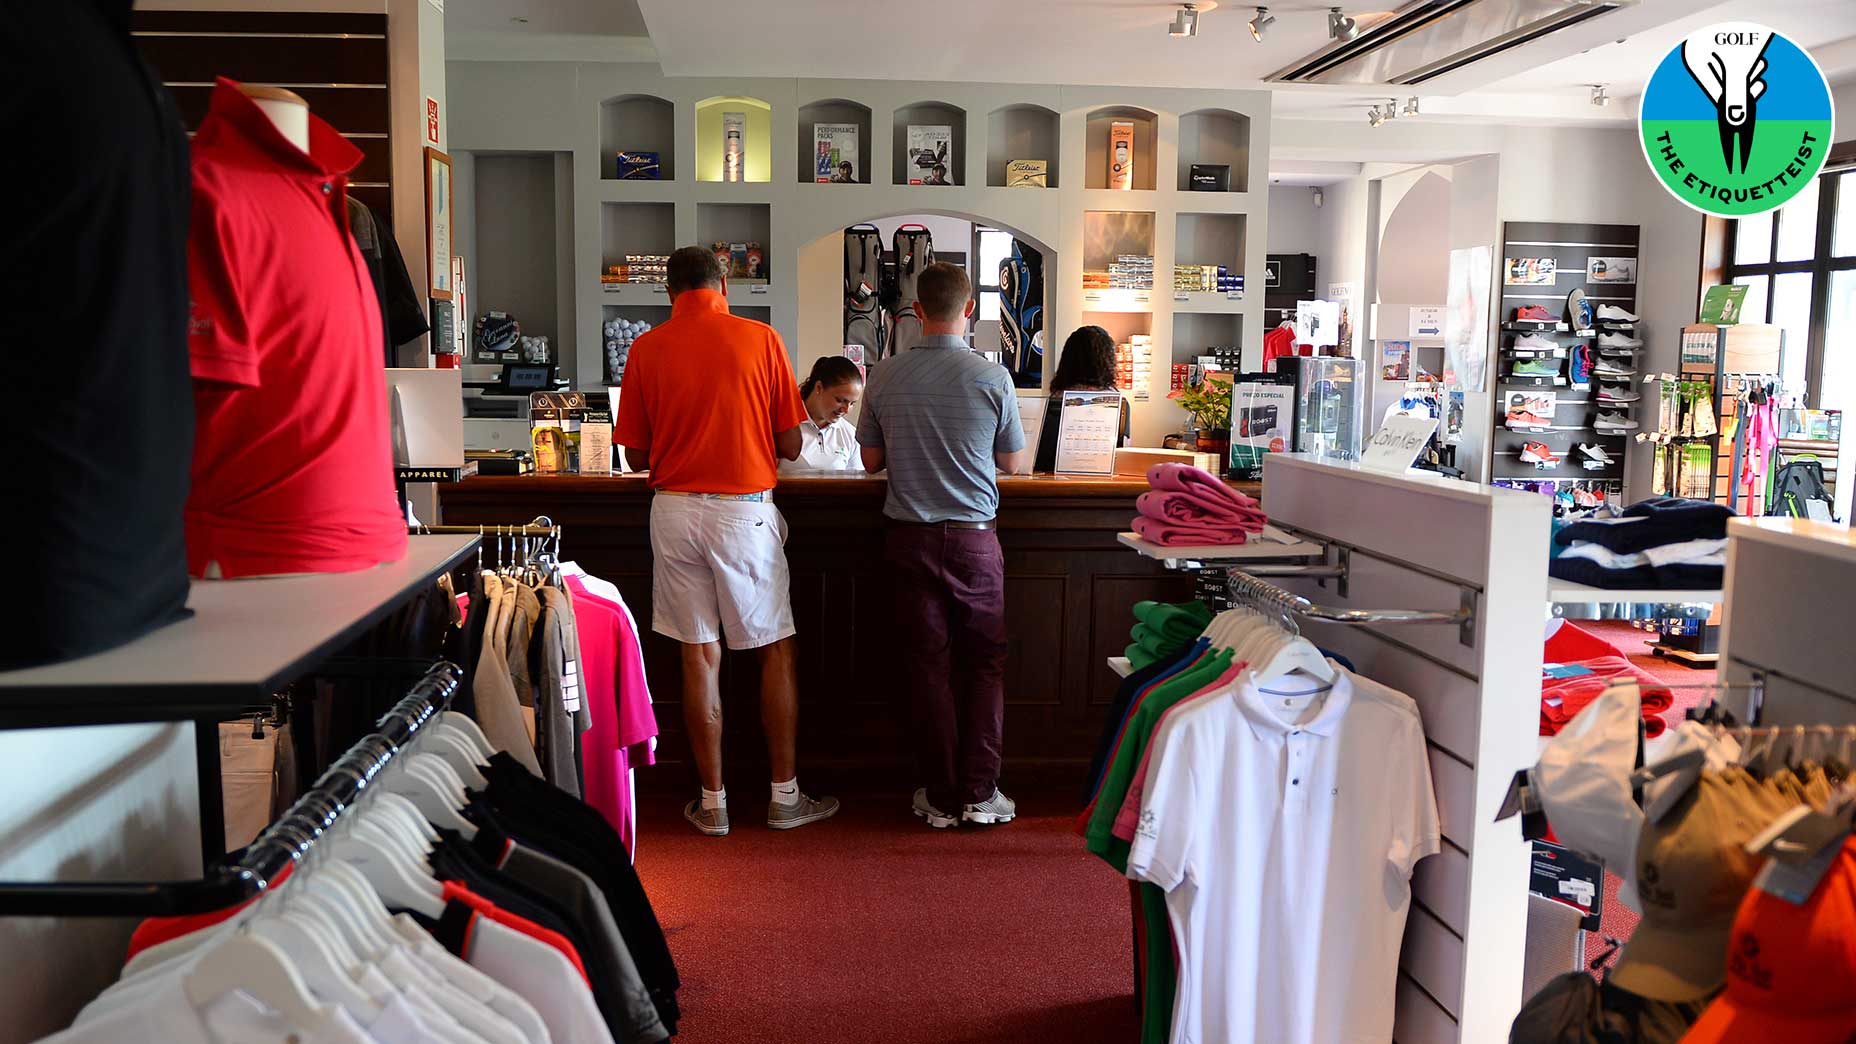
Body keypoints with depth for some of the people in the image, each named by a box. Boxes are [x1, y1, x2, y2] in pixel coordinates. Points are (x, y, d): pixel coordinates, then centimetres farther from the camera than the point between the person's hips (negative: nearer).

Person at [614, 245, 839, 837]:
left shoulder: (647, 349, 1)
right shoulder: (760, 339, -3)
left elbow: (637, 456, 4)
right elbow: (790, 446, -2)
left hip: (675, 510, 2)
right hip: (745, 509, -2)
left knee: (700, 655, 8)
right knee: (776, 652, 10)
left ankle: (712, 802, 15)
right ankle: (785, 796, 16)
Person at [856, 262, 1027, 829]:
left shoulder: (885, 376, -4)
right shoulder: (992, 376, -10)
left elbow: (871, 460, 6)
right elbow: (1013, 462, 1)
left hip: (910, 537, 2)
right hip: (973, 538, -2)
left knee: (928, 665, 9)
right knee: (983, 664, 11)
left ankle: (940, 797, 16)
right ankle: (979, 792, 12)